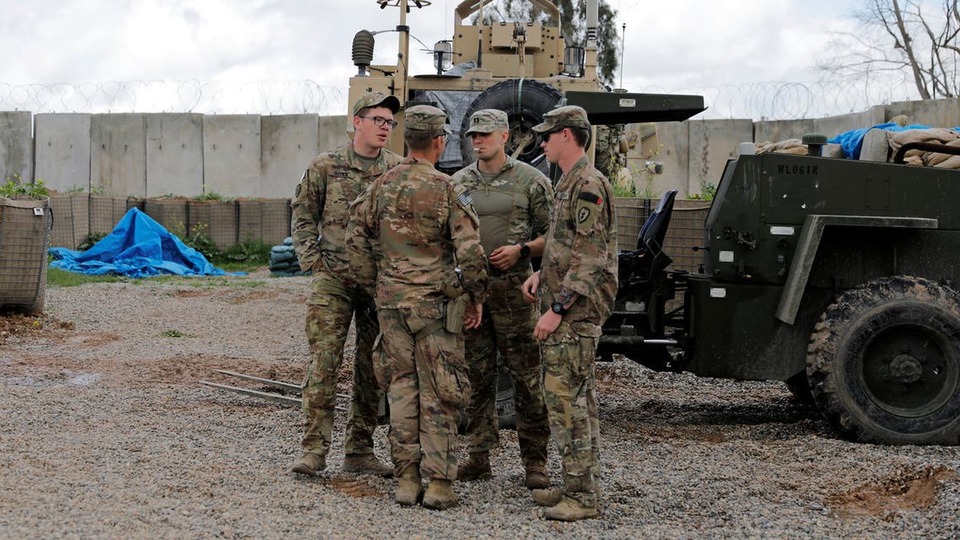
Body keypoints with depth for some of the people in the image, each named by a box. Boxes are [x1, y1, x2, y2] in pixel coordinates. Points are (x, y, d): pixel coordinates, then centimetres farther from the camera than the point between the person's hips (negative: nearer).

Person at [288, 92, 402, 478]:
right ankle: (314, 449, -4)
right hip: (333, 279, -2)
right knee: (324, 362, -8)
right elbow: (303, 215, 7)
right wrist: (312, 260, -2)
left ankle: (359, 450, 15)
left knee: (372, 368, 6)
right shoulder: (325, 167, 2)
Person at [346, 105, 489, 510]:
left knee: (401, 386, 10)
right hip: (435, 300, -4)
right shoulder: (446, 190, -10)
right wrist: (477, 297, 0)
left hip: (391, 299, 4)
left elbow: (357, 240, 8)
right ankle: (439, 484, 2)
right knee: (437, 392, 1)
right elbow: (468, 251, -12)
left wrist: (373, 285, 18)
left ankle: (406, 480, 11)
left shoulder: (382, 186, 4)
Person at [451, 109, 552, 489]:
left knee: (527, 377, -3)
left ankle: (535, 461, 2)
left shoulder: (531, 181, 1)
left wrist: (521, 250, -13)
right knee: (477, 376, 8)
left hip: (512, 289, -4)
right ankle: (479, 456, 15)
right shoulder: (458, 183, 13)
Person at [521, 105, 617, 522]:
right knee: (577, 398, 13)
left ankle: (582, 495, -7)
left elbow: (590, 259, -21)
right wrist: (542, 275, 12)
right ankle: (579, 484, 20)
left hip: (575, 314, -10)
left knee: (565, 398, -10)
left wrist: (557, 309, -22)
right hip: (566, 310, 10)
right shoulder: (569, 183, 17)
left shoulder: (588, 185, -16)